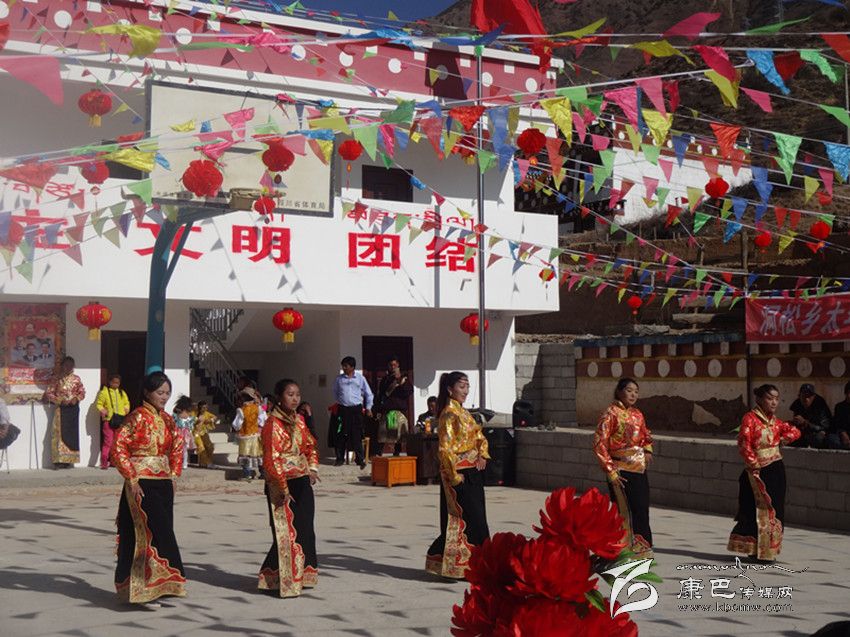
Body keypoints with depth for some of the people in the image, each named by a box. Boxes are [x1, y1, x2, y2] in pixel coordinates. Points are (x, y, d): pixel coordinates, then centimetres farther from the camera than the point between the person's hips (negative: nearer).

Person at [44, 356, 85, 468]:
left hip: (73, 409, 2)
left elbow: (82, 392, 10)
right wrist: (60, 400, -11)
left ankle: (67, 459, 8)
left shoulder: (76, 379, 7)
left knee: (71, 433, 2)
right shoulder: (57, 379, 2)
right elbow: (48, 393, 0)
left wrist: (76, 399, -10)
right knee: (59, 433, -7)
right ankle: (59, 460, -7)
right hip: (61, 409, -2)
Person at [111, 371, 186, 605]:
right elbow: (118, 449, -14)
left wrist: (173, 475, 13)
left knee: (162, 530, 8)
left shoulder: (167, 420, 11)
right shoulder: (137, 417, -10)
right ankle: (147, 588, -3)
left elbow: (177, 447, 23)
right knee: (152, 531, -10)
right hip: (142, 485, -7)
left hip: (163, 483, 7)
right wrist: (132, 479, -16)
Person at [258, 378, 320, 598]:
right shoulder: (273, 424, -13)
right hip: (283, 485, -8)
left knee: (305, 529, 11)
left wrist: (313, 469, 5)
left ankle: (302, 576, 22)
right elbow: (271, 459, -19)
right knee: (287, 532, -3)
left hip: (302, 483, 8)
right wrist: (283, 488, -20)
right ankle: (285, 582, 7)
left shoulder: (299, 420, 10)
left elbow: (311, 446, 22)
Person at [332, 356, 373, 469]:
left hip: (356, 409, -1)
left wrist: (368, 408, 8)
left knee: (357, 434, -3)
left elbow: (369, 394, 10)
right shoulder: (339, 379, 6)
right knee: (341, 435, 1)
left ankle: (360, 459, 2)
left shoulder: (360, 378, 3)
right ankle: (340, 458, 11)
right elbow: (335, 393, 21)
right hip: (343, 409, 2)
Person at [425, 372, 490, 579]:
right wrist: (455, 475, -18)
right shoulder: (449, 414, -13)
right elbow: (445, 447, -18)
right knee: (470, 519, -7)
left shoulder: (463, 412, 15)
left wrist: (482, 454, 3)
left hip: (472, 472, 9)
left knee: (475, 518, 11)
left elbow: (479, 436, 21)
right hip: (459, 473, -9)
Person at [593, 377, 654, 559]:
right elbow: (599, 444, -12)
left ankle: (641, 550, 16)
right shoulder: (611, 413, -8)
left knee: (642, 509, 6)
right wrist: (611, 472, -15)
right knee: (625, 512, -5)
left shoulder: (637, 414, 11)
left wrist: (647, 450, 6)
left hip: (640, 470, 6)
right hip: (622, 472, -6)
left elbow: (646, 436, 29)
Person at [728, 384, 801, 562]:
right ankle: (754, 550, 0)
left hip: (776, 470, 7)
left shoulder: (775, 421, 11)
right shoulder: (750, 418, -9)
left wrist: (782, 439, 5)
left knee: (775, 511, 9)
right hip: (758, 472, -7)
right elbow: (743, 442, -16)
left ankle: (768, 549, 17)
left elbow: (795, 431, 22)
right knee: (758, 510, -7)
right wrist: (753, 463, -14)